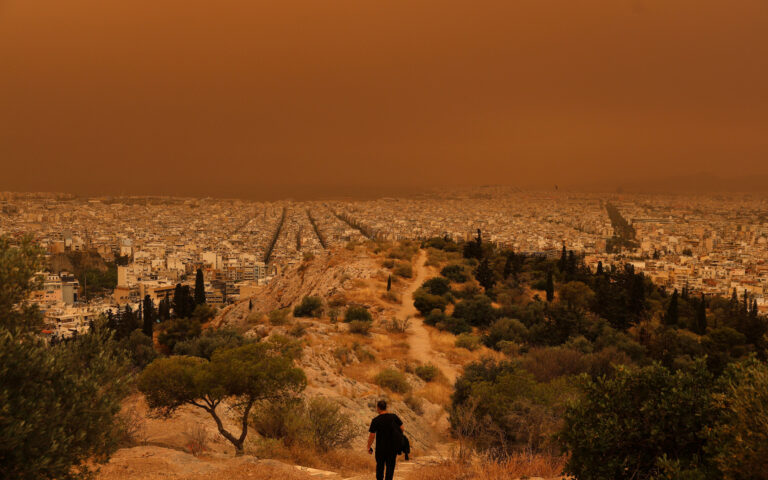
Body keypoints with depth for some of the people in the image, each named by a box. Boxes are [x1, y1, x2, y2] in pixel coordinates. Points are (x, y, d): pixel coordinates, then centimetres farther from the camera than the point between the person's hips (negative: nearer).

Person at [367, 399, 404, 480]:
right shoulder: (394, 417, -7)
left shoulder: (375, 421, -15)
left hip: (381, 447, -2)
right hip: (394, 446, 2)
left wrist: (368, 447, 0)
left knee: (380, 464, 19)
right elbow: (402, 428, -2)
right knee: (390, 465, 13)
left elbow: (372, 436, -13)